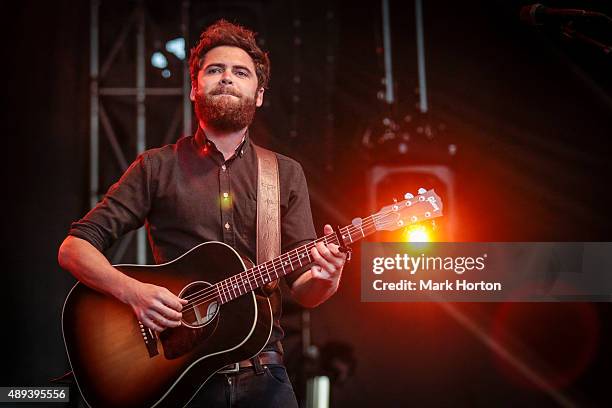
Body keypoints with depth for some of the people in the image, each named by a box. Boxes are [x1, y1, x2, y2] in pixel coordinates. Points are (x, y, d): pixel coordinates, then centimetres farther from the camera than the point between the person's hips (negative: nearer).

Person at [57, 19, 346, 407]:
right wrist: (132, 291, -16)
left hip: (261, 375, 2)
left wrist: (324, 279, -16)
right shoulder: (157, 167, 5)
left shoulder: (287, 174, 11)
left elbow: (302, 291, 8)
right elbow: (74, 248, 2)